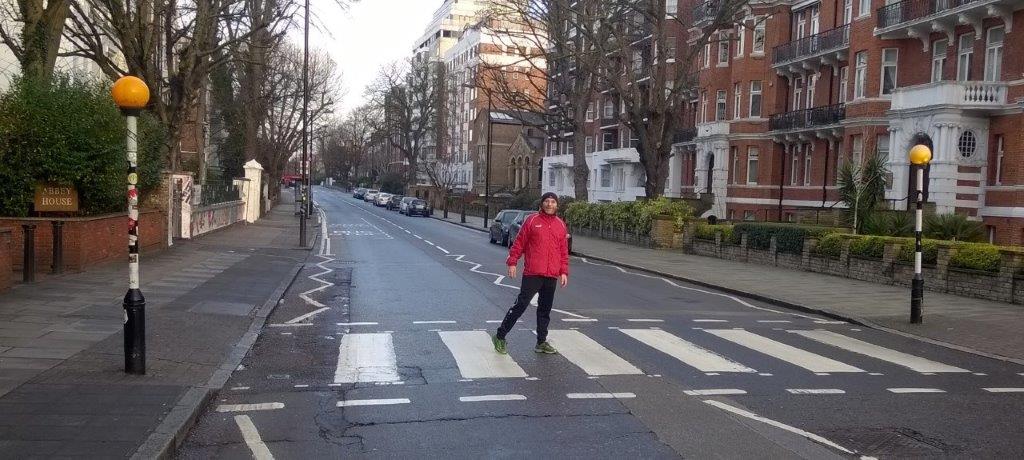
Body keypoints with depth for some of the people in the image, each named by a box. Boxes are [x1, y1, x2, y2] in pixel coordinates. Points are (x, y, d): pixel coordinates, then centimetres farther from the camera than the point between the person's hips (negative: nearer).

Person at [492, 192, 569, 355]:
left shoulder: (561, 225, 10)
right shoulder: (532, 220, -2)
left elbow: (564, 251, 13)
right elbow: (519, 243, -1)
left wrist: (564, 272, 8)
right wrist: (512, 262, -7)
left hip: (552, 276, 4)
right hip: (532, 273, -4)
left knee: (545, 310, 12)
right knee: (521, 305, -4)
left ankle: (542, 342, 22)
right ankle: (500, 336, 7)